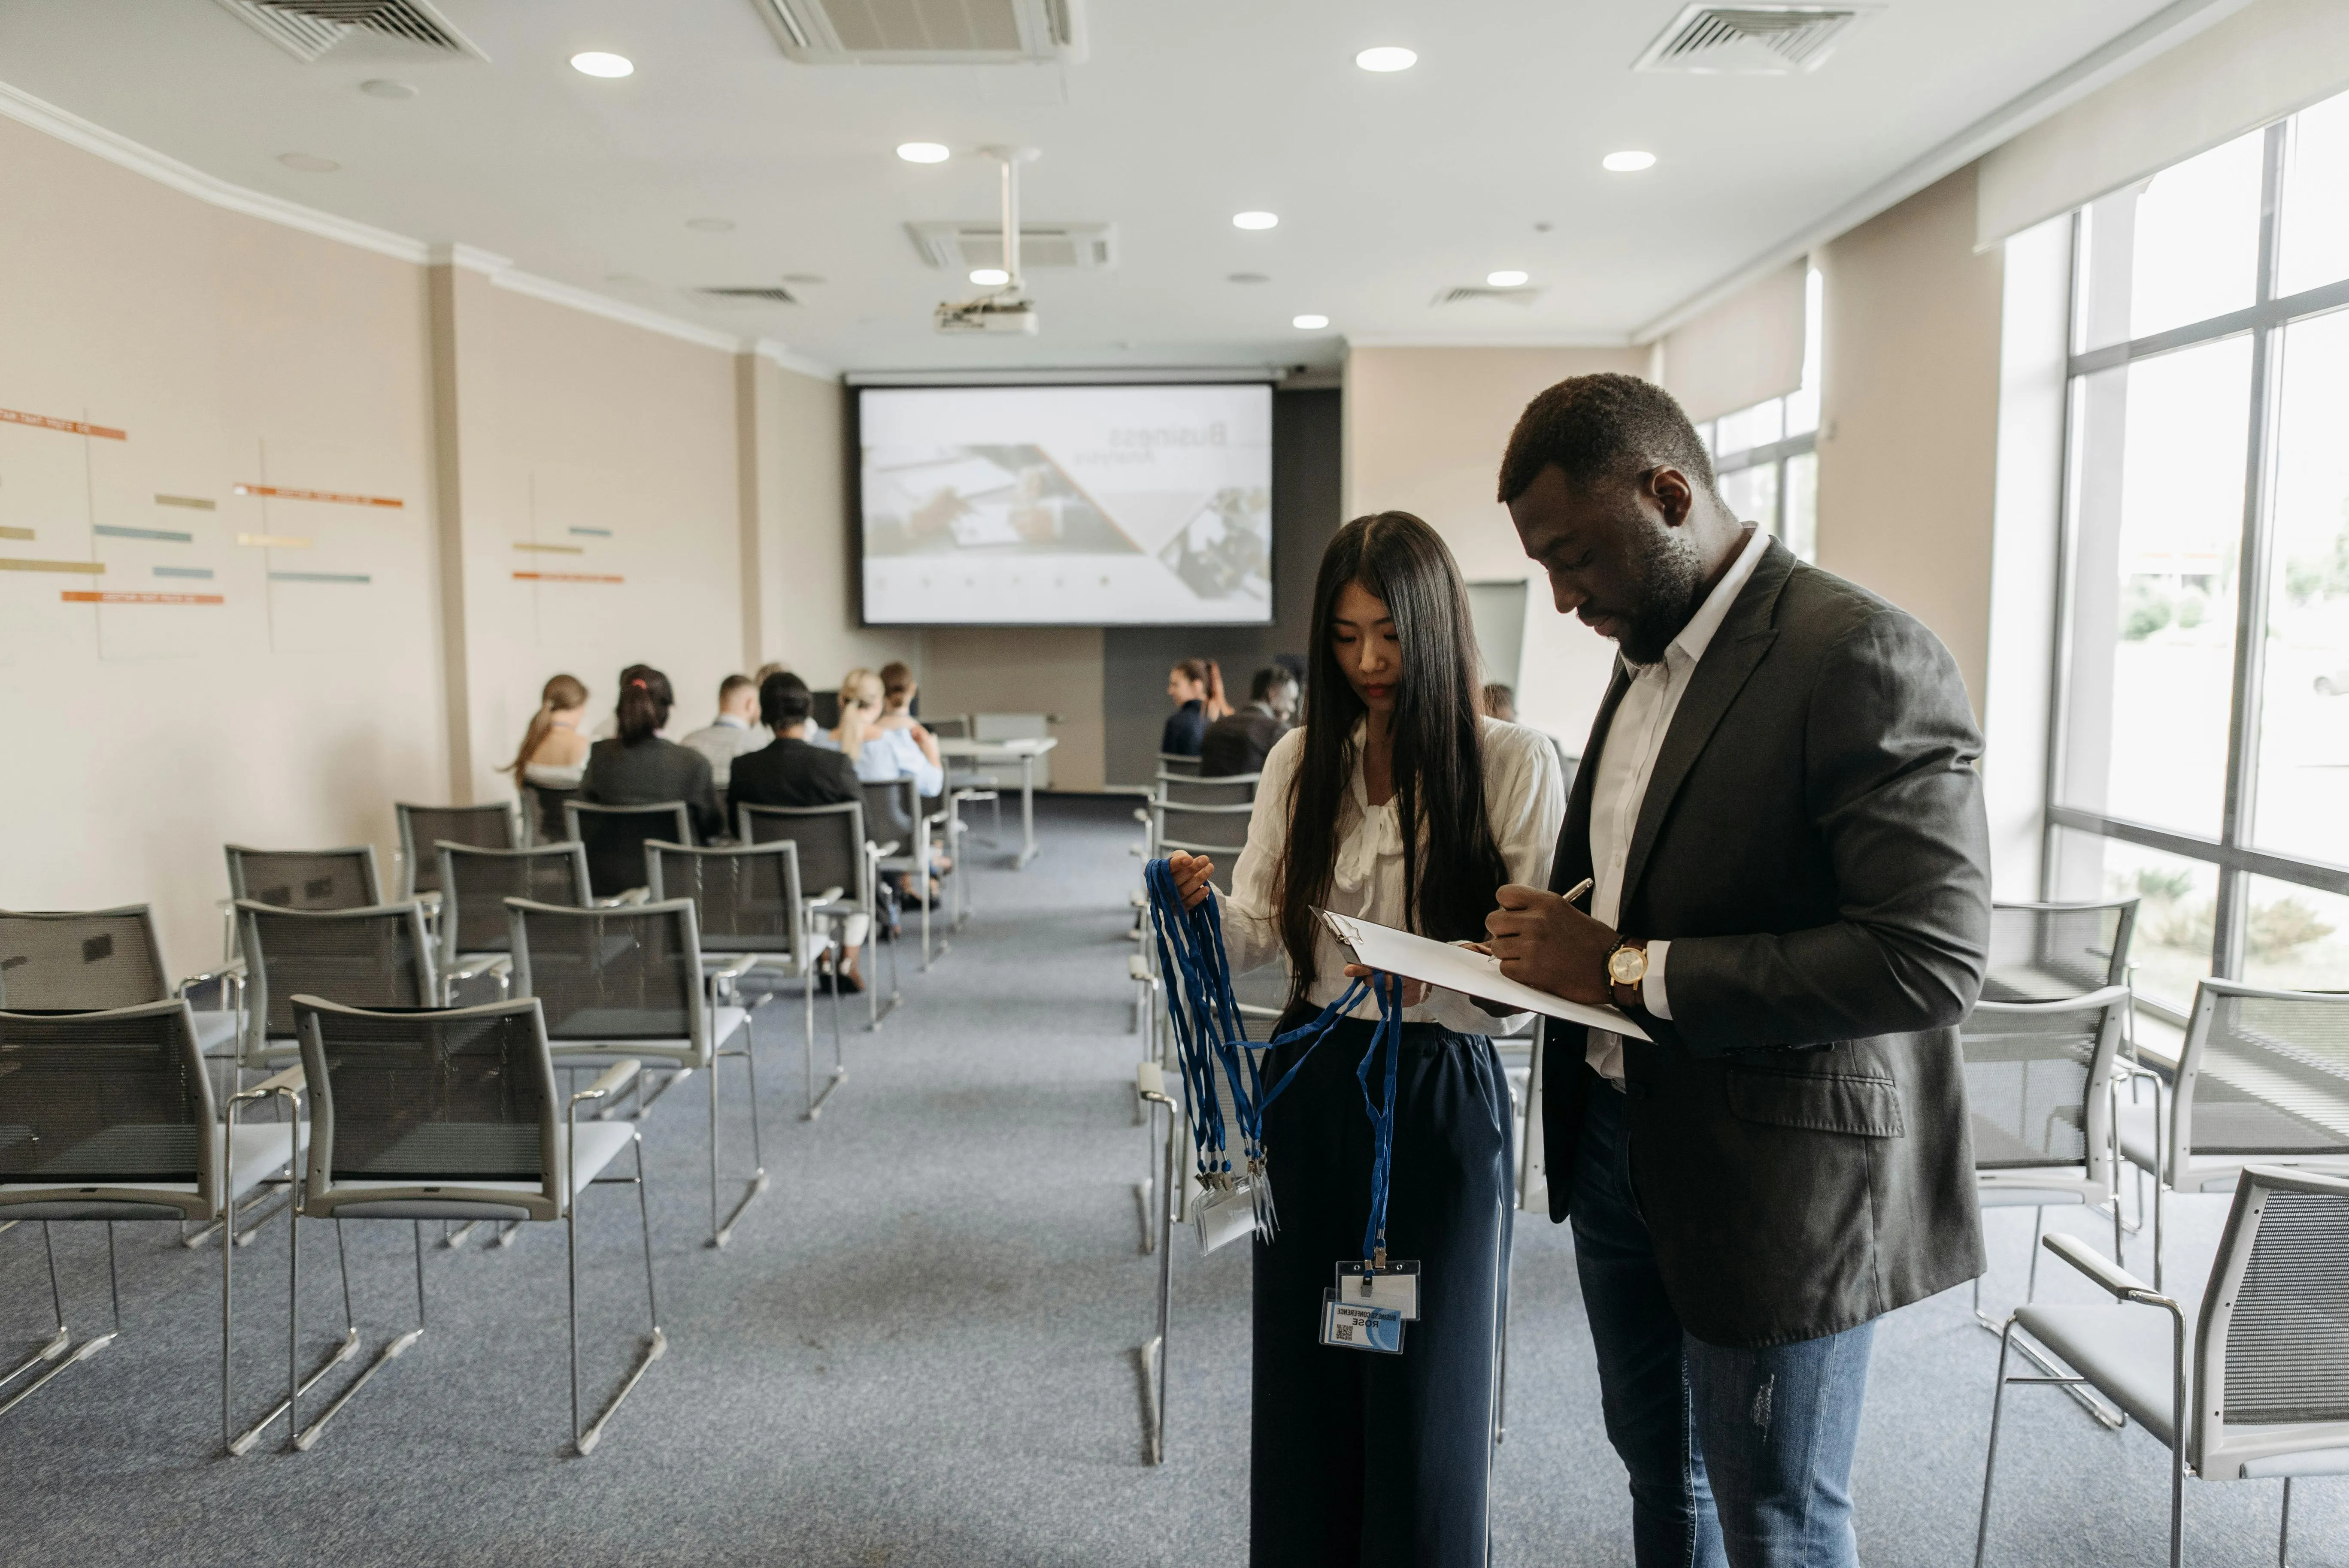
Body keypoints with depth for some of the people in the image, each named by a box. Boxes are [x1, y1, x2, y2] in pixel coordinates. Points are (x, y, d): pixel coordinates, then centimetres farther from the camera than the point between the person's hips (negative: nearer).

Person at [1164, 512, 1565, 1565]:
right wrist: (1203, 908, -17)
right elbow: (1260, 933, 4)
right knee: (1302, 1371, 13)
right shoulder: (1303, 761, 4)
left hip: (1440, 1093, -3)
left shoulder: (1514, 764, -7)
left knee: (1425, 1387, 7)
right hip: (1310, 1084, 4)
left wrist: (1439, 978, -28)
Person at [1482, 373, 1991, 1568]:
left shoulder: (1863, 658, -20)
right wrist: (1556, 934, 0)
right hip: (1620, 1142, 8)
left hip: (1777, 1178, -8)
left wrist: (1630, 969, -25)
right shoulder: (1650, 655, 8)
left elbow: (1932, 956, -26)